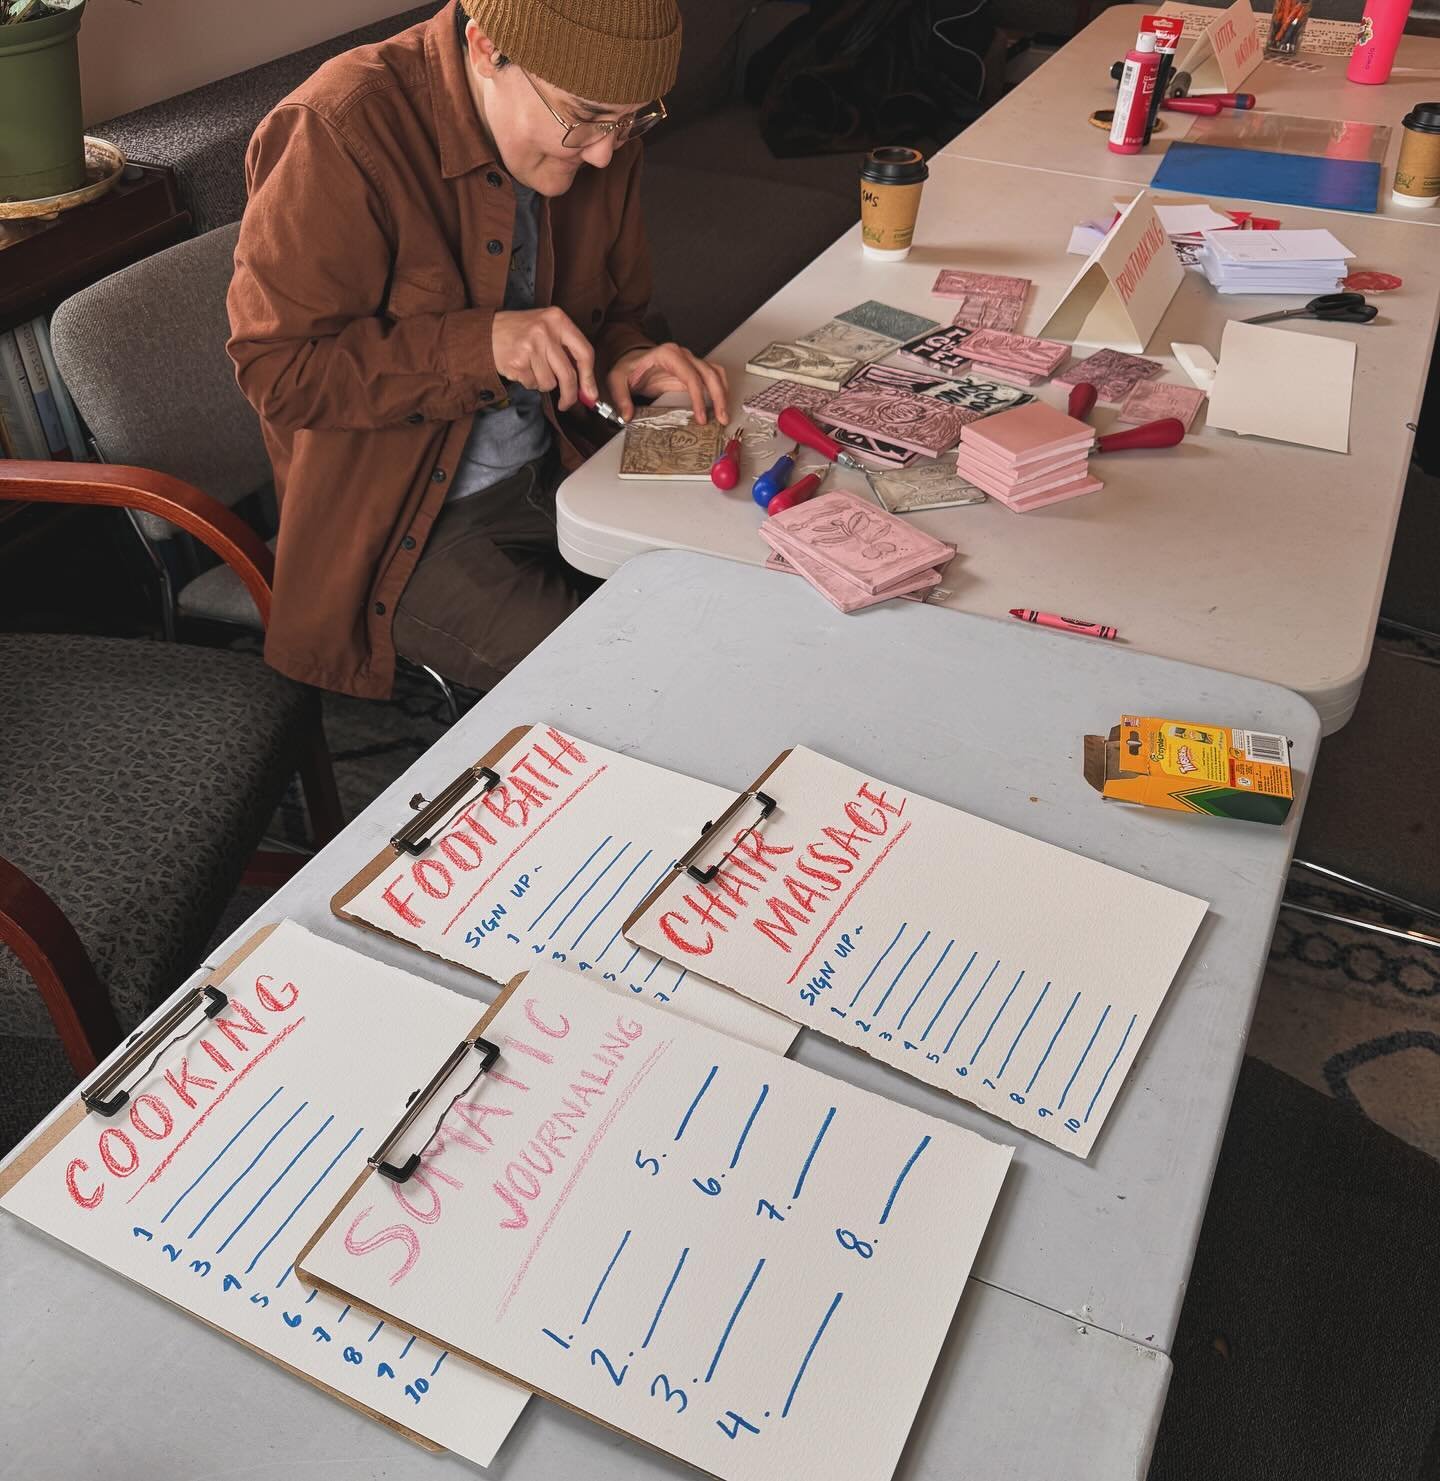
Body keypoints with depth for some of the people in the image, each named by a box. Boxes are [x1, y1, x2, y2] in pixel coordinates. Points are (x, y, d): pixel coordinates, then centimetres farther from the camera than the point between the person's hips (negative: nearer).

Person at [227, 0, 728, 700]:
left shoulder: (598, 129, -2)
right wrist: (480, 343, -30)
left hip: (555, 468, 7)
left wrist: (624, 360, -13)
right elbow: (275, 368, -20)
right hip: (401, 525, -6)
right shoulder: (338, 132, -22)